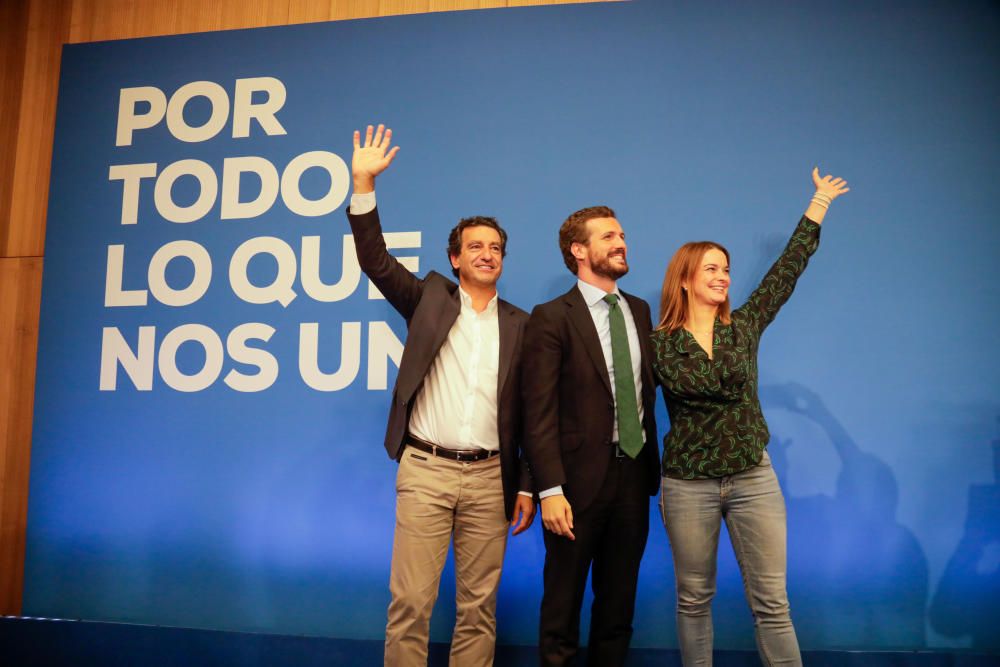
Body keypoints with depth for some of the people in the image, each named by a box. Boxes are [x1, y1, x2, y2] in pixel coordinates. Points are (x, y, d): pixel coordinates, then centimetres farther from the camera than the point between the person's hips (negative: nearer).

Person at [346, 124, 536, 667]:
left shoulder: (520, 325, 9)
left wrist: (526, 487, 5)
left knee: (479, 608, 8)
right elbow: (376, 262, -5)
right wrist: (364, 184, -15)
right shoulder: (430, 298, 8)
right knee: (410, 603, -1)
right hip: (425, 469, -1)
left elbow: (529, 412, 8)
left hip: (489, 477, 2)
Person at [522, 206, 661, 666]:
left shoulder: (640, 310, 10)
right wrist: (550, 490, -19)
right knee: (563, 600, 10)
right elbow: (539, 412, -13)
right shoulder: (552, 318, -9)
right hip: (580, 477, -5)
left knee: (619, 599, 17)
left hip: (635, 474, 5)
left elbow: (646, 388, 14)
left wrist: (653, 464, 10)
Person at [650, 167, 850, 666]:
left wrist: (819, 202, 10)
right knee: (694, 599, 10)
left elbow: (788, 269, 7)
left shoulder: (744, 325, 4)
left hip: (753, 478, 2)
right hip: (687, 485, -2)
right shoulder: (659, 344, -3)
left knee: (771, 602, 3)